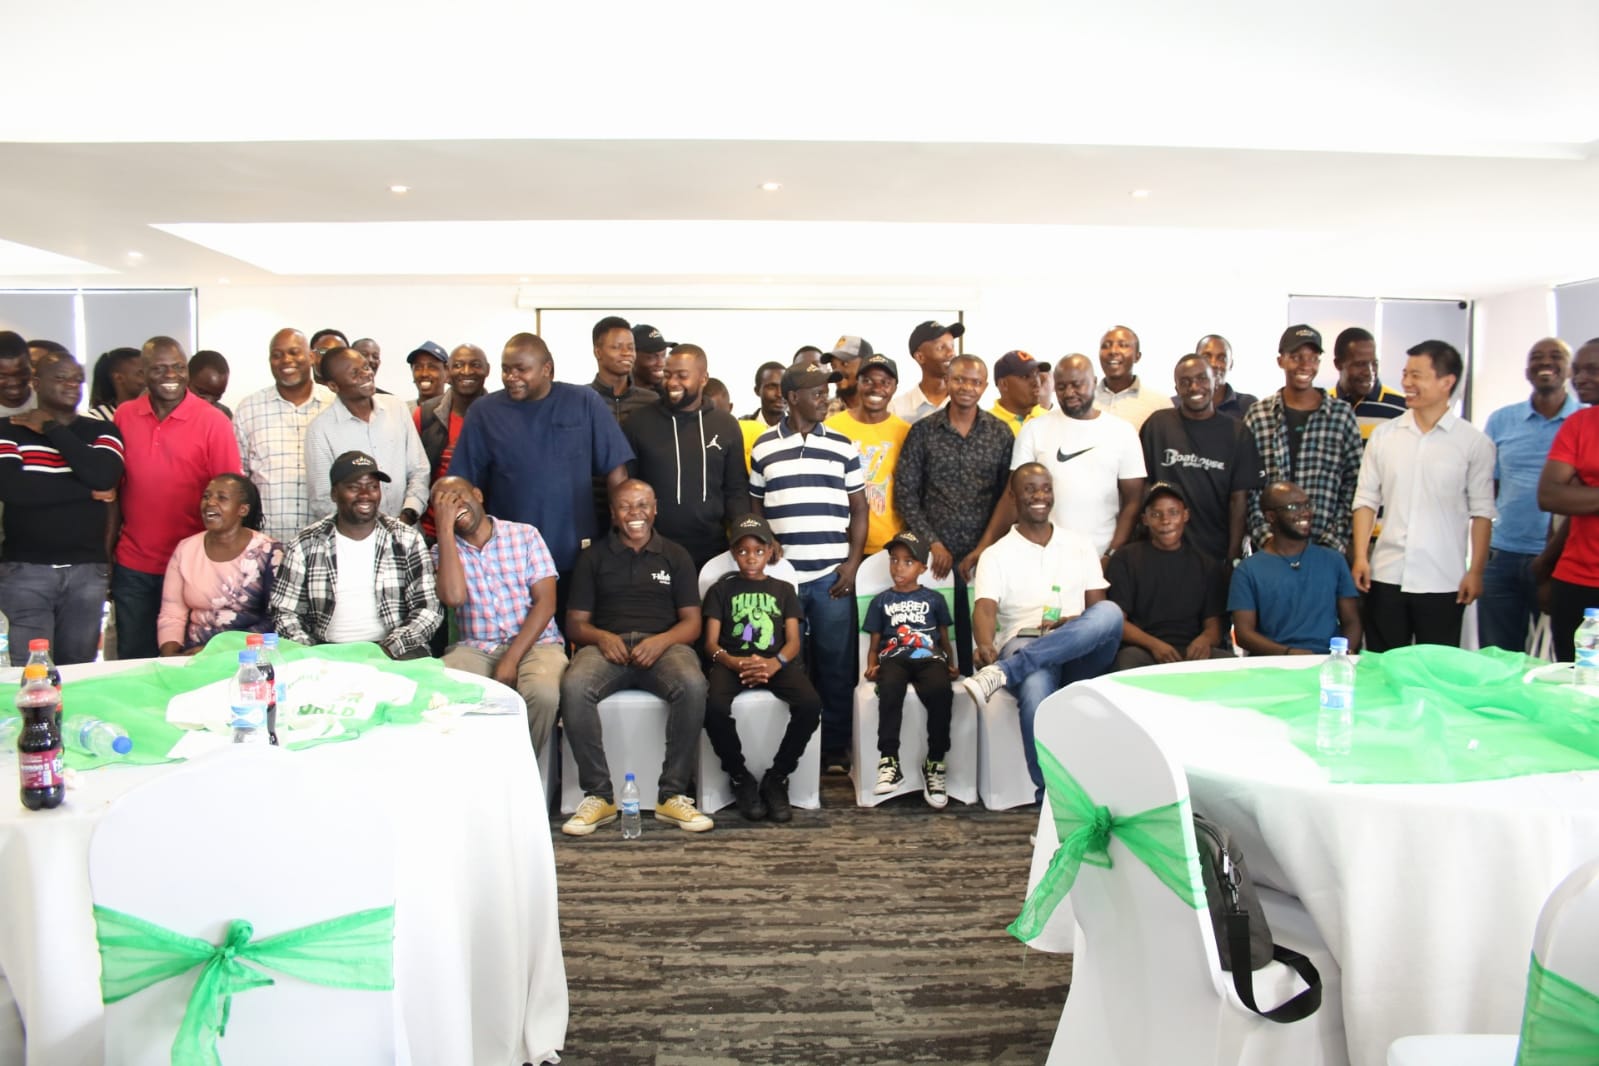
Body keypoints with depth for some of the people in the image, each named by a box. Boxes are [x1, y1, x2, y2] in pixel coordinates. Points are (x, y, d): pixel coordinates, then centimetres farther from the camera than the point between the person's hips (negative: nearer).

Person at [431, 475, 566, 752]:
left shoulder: (525, 535, 5)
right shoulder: (444, 550, 8)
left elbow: (545, 602, -3)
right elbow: (453, 597, -14)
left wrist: (511, 659, -14)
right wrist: (445, 528, -10)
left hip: (534, 643, -1)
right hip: (475, 649, 1)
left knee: (543, 693, -34)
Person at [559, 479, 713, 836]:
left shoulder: (675, 556, 17)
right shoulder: (593, 557, 17)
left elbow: (691, 623, 10)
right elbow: (575, 623, 12)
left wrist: (661, 641, -12)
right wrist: (601, 637, -11)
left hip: (664, 644, 0)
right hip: (606, 645, 0)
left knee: (692, 686, -35)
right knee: (573, 687, -34)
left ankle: (673, 796, -23)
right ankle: (598, 796, -21)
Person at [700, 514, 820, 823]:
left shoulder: (784, 589, 20)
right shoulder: (721, 589, 16)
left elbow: (793, 641, 8)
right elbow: (711, 643, 5)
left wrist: (774, 663, -16)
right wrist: (736, 663, -18)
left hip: (776, 663, 1)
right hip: (733, 662, -1)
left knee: (811, 704, -31)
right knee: (715, 708, -36)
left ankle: (776, 779, -10)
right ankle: (741, 779, -9)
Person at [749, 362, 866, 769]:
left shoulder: (843, 447, 6)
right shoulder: (764, 447, 5)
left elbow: (858, 507, 7)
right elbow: (755, 508, 11)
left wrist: (853, 562, -2)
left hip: (832, 574, 0)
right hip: (780, 574, 0)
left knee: (835, 661, 3)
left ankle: (835, 745, 14)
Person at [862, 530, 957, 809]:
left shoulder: (934, 599, 21)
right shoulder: (881, 601, 22)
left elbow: (945, 639, 21)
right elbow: (874, 643, 19)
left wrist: (951, 665, 2)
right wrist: (871, 667, -1)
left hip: (929, 657, 0)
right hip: (894, 658, 0)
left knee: (940, 691, -36)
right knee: (889, 689, -38)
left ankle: (935, 763, -23)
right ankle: (889, 760, -32)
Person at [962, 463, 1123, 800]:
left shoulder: (1080, 545, 20)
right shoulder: (996, 555, 11)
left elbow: (1098, 607, 12)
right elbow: (984, 609, -5)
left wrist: (1074, 624, -12)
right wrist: (986, 646, -28)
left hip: (1080, 654, 3)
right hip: (1023, 647, -2)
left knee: (1110, 613, -32)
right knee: (1035, 687, -39)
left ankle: (1001, 672, -36)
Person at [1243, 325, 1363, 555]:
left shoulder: (1342, 415, 3)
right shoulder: (1257, 416, 3)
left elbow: (1353, 485, 3)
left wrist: (1336, 540, -5)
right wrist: (1265, 536, -7)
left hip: (1325, 548, 0)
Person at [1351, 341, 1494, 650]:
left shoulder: (1474, 443, -1)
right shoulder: (1384, 435, 5)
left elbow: (1482, 512, 0)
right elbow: (1366, 500, 7)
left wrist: (1476, 571, -3)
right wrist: (1360, 557, 0)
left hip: (1443, 582, -2)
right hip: (1386, 577, 2)